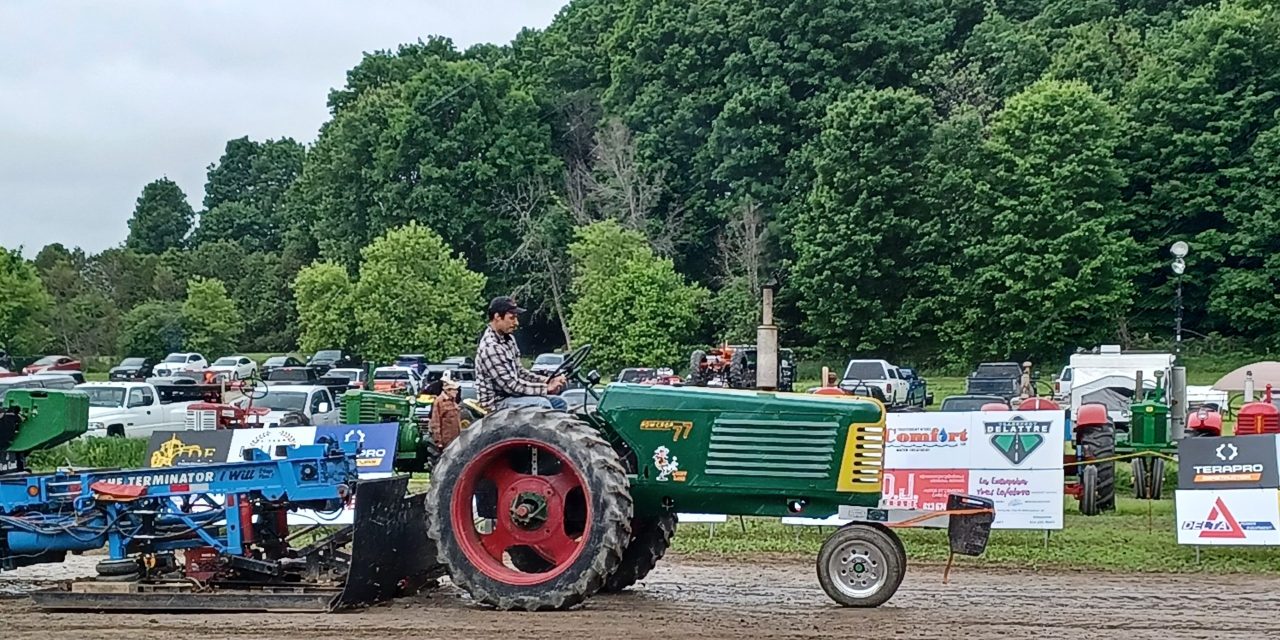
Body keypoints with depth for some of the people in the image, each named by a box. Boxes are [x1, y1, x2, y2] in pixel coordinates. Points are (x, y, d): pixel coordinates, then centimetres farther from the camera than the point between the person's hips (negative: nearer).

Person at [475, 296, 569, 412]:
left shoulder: (508, 339, 9)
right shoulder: (490, 348, -22)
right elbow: (510, 385, -24)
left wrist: (547, 381, 1)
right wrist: (546, 388, -21)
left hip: (509, 395, 10)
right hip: (497, 402, -10)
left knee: (559, 403, 2)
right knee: (542, 404, -28)